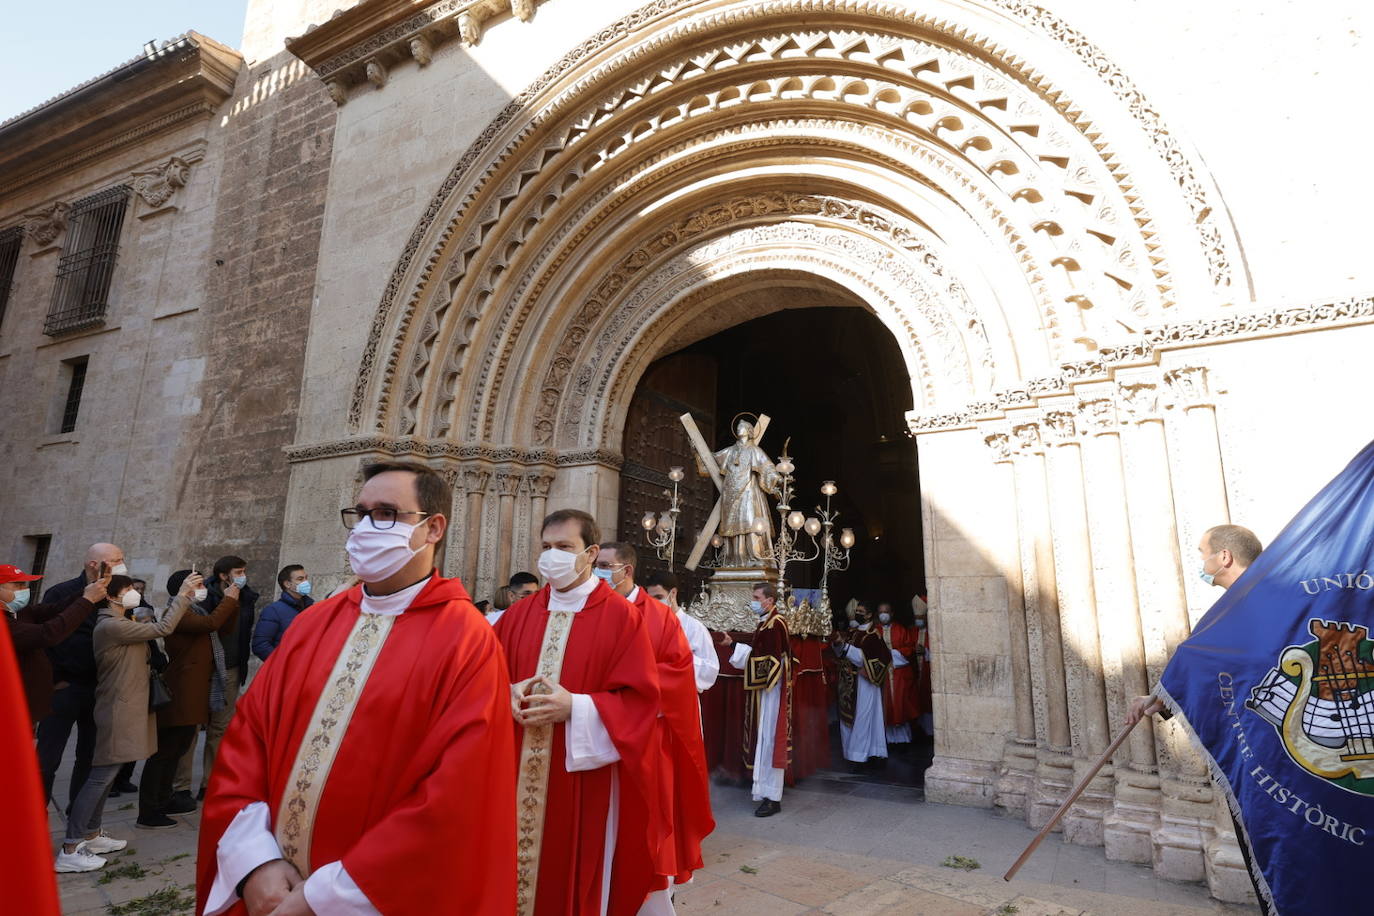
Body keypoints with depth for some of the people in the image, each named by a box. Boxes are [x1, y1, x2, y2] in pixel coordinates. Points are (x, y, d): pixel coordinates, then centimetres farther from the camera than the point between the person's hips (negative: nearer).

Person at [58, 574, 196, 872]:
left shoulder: (120, 625, 15)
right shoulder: (112, 626, -18)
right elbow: (163, 628, -21)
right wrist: (183, 594, -16)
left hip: (124, 709, 10)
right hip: (118, 711, -10)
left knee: (106, 774, 16)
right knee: (102, 775, -7)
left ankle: (92, 835, 25)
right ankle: (69, 850, -1)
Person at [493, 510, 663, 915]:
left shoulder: (622, 616, -8)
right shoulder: (519, 613, 6)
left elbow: (639, 699, -11)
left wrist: (574, 707, -21)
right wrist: (510, 693, -11)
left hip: (584, 781, -4)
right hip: (518, 777, 4)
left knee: (577, 879, 10)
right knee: (515, 873, 14)